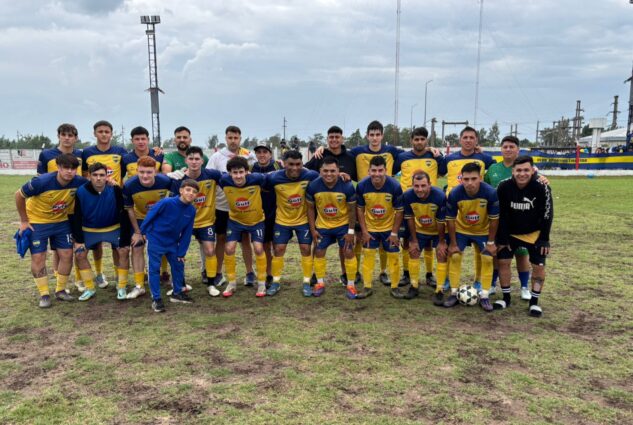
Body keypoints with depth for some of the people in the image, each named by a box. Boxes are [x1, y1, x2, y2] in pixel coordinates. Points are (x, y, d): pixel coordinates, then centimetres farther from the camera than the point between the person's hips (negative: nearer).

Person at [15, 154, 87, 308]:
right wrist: (24, 221, -10)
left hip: (61, 221, 3)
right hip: (37, 222, -3)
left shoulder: (78, 182, -21)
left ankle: (60, 291, 17)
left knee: (67, 255, 1)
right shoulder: (43, 181, -30)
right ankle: (44, 294, 10)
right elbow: (19, 195, -16)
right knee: (38, 257, -3)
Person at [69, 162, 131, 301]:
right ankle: (89, 288, 7)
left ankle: (122, 287, 0)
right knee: (80, 254, -9)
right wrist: (78, 240, -11)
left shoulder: (115, 190, -24)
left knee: (124, 251, -16)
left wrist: (125, 241, -18)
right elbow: (76, 217, -8)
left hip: (113, 228, -1)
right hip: (89, 230, 1)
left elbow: (124, 216, -18)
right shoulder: (81, 192, -20)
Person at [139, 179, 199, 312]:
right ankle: (156, 299, 9)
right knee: (154, 269, -1)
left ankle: (177, 293, 31)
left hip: (172, 243, 5)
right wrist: (143, 231, -1)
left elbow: (186, 233, -3)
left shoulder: (191, 210, -10)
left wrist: (181, 252, 0)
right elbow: (151, 215, -13)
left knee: (178, 266, 12)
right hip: (155, 239, -5)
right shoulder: (166, 202, -27)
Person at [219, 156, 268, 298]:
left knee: (258, 248, -10)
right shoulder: (225, 181, -25)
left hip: (256, 220, -1)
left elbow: (266, 178, -9)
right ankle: (232, 283, 13)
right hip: (235, 220, 2)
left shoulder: (257, 179, -30)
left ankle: (262, 283, 10)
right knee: (229, 248, -6)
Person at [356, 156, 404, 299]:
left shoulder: (395, 186, -24)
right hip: (370, 228, 1)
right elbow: (360, 209, -7)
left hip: (389, 228, -1)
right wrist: (364, 231, -8)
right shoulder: (362, 185, -20)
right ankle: (367, 287, 18)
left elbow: (399, 211, -13)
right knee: (368, 255, 6)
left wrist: (394, 233, -12)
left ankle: (395, 287, 19)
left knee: (394, 256, 3)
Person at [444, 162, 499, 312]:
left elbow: (494, 218, -18)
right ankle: (454, 294, 9)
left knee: (487, 259, -5)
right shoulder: (454, 194, -31)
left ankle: (484, 296, 8)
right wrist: (453, 243, -12)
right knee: (454, 257, -4)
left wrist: (491, 242, -12)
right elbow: (450, 219, -17)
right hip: (461, 229, 0)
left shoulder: (490, 192, -32)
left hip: (483, 231, 0)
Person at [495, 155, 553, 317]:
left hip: (535, 233, -1)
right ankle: (506, 298, 15)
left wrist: (544, 240, -13)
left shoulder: (542, 187, -23)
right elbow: (501, 215, -10)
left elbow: (547, 215, -13)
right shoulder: (504, 187, -20)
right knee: (503, 261, -1)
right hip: (510, 232, 1)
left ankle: (534, 302, 12)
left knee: (539, 265, -3)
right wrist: (502, 239, -8)